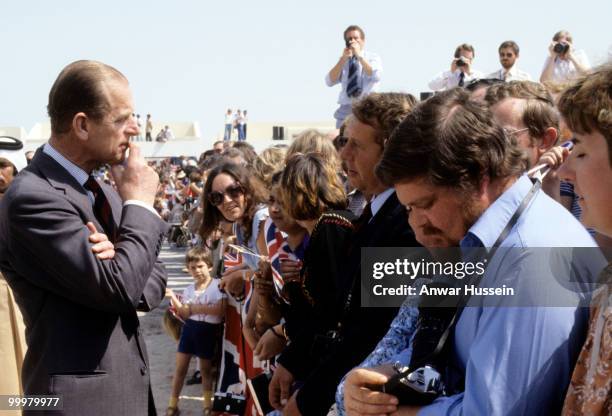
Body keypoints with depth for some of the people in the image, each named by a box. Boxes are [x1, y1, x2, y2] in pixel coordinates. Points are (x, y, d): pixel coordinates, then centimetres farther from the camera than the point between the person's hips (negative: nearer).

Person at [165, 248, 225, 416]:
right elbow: (185, 314, 2)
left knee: (205, 369, 9)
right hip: (189, 328, 4)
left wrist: (197, 308, -19)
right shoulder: (189, 289, 7)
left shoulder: (217, 286, -9)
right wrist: (173, 297, -8)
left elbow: (220, 310, -19)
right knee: (180, 368, 6)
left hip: (208, 331, -4)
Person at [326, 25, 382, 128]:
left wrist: (359, 56, -14)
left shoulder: (373, 58, 6)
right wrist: (343, 58, -7)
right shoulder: (342, 61, 13)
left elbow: (376, 77, -14)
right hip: (346, 109, 2)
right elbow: (329, 82, 0)